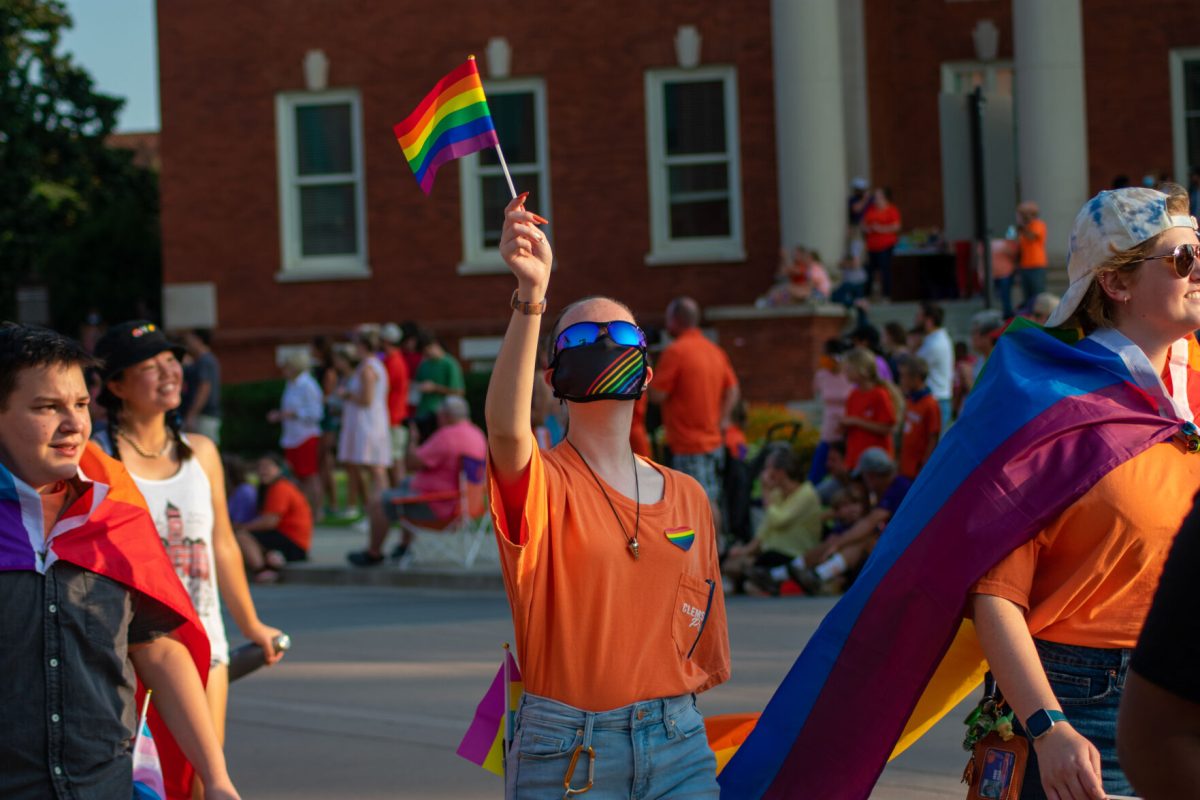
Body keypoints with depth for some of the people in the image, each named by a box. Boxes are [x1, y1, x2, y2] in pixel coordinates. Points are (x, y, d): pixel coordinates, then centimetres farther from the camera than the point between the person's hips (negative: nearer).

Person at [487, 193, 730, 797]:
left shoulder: (687, 496, 10)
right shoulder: (546, 484, -5)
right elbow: (506, 428, -30)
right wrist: (530, 298, -41)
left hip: (676, 746, 4)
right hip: (564, 748, -4)